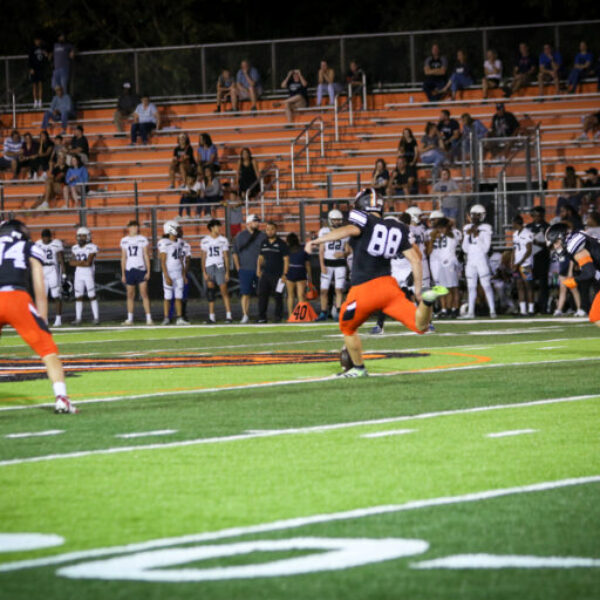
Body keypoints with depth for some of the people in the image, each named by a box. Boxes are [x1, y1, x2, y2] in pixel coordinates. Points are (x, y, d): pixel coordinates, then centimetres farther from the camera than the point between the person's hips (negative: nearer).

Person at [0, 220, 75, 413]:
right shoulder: (30, 249, 21)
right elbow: (40, 292, 16)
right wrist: (43, 322, 21)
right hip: (17, 298, -2)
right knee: (48, 350, 5)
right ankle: (61, 398, -8)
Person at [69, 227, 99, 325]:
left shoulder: (91, 248, -7)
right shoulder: (75, 248, 10)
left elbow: (89, 263, -16)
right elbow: (71, 262, 1)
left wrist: (77, 262, -8)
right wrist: (82, 262, -12)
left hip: (88, 274, -5)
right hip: (78, 274, 5)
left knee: (92, 296, -5)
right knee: (78, 297, 5)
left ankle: (96, 318, -2)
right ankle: (78, 318, 9)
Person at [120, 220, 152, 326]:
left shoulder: (143, 239, 2)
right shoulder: (124, 241, 9)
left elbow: (146, 256, 2)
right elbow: (123, 258, 13)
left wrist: (148, 271, -5)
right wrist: (123, 274, 10)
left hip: (141, 269, -2)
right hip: (129, 270, 2)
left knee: (144, 294, -7)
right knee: (130, 295, 6)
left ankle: (149, 318, -7)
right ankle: (130, 318, 11)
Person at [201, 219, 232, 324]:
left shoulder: (223, 240, 6)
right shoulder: (205, 241, 7)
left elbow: (226, 257, 5)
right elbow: (203, 257, 7)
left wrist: (227, 272, -1)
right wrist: (204, 272, -1)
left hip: (220, 267, -1)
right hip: (209, 268, 1)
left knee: (224, 291, -8)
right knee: (210, 291, 3)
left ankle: (228, 315, -9)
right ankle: (211, 316, 8)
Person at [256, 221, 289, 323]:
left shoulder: (281, 244, -2)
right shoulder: (264, 243, 13)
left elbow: (286, 260, -4)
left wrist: (284, 274, -11)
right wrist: (258, 270, 7)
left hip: (277, 275, -4)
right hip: (265, 274, 4)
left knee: (278, 296, 0)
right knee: (262, 295, -2)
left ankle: (278, 317, 7)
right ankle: (262, 317, 1)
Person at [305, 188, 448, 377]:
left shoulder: (365, 221, -2)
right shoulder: (397, 228, 14)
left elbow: (349, 230, -24)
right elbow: (415, 259, 12)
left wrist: (316, 241, -26)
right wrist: (418, 288, 19)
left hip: (364, 291, -4)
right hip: (388, 284, 4)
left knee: (348, 328, 22)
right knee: (420, 326, 0)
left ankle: (358, 368, 29)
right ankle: (427, 300, -28)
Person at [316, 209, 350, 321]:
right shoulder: (324, 232, 2)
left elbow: (348, 250, 5)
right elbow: (321, 250, 3)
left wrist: (343, 254, -18)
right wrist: (322, 265, -5)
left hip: (340, 264, 0)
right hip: (327, 263, 0)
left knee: (339, 289, -6)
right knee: (324, 290, -1)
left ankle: (337, 312, -1)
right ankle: (323, 313, 6)